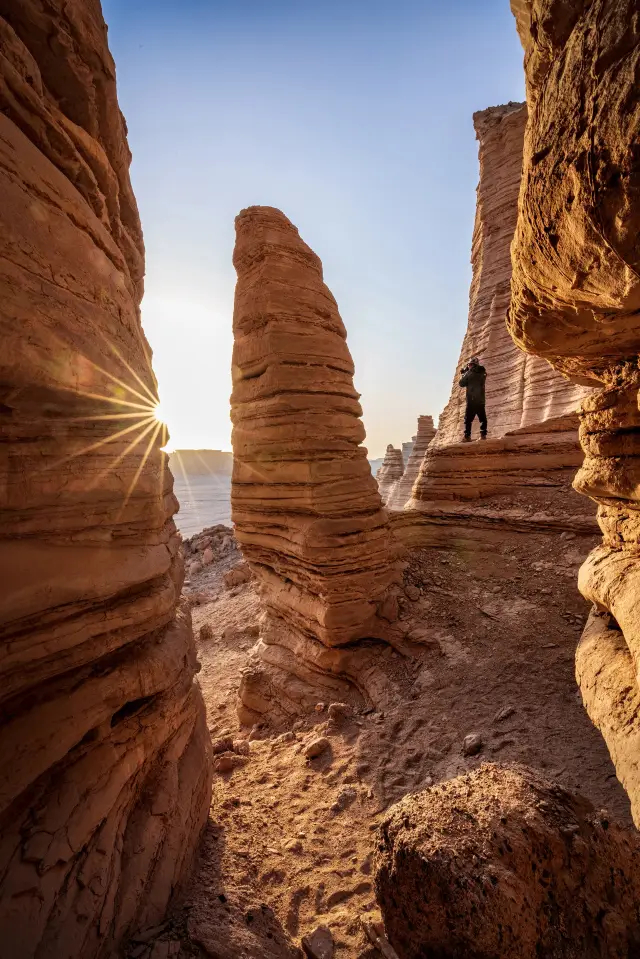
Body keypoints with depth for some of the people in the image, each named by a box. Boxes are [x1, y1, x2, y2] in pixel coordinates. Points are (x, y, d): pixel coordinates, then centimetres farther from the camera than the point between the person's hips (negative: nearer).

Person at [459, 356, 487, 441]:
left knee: (468, 420, -2)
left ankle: (467, 436, -10)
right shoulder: (482, 373, 11)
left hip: (471, 400, -4)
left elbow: (461, 383, 5)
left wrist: (464, 373, 18)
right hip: (480, 400, 4)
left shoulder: (469, 373, -3)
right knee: (483, 419, 13)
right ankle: (483, 435, 4)